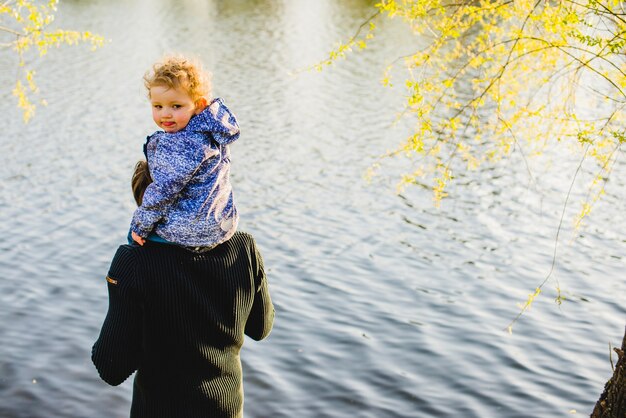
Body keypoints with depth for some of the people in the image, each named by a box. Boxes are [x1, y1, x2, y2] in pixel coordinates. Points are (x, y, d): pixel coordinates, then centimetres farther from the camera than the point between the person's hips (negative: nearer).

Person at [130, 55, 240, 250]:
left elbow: (164, 190, -25)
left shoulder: (183, 146, -27)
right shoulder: (212, 132, 2)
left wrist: (140, 226, -15)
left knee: (134, 235, 13)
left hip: (191, 231, -9)